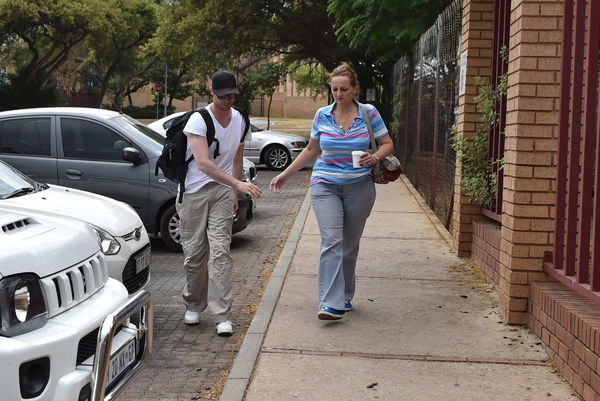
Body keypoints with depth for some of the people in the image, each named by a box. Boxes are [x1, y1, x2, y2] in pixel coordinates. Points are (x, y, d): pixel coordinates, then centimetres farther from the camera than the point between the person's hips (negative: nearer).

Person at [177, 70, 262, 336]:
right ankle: (194, 305, 25)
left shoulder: (240, 121, 5)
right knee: (194, 252, 4)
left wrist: (234, 193, 15)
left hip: (223, 191, 3)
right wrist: (238, 184, -32)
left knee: (220, 251, -7)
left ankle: (222, 315, -6)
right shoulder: (199, 120, -14)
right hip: (194, 192, -3)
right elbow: (203, 164, -25)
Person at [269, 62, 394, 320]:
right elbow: (311, 150, 15)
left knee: (350, 245, 9)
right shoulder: (322, 115, 3)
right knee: (331, 241, -13)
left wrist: (375, 157, -17)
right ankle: (331, 304, -17)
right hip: (325, 185, 0)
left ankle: (345, 296, 26)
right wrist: (285, 175, 14)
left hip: (359, 187, 0)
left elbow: (387, 144, 6)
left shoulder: (369, 114, -1)